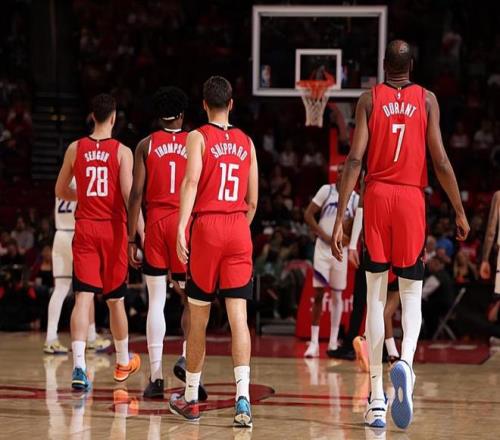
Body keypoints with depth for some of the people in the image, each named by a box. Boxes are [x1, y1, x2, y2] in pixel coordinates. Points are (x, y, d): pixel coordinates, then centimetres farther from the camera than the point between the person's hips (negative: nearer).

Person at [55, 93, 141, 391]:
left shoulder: (75, 149, 2)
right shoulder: (122, 152, -5)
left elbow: (61, 191, 12)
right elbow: (129, 194, -13)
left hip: (85, 229, 1)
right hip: (113, 230, -1)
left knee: (84, 297, -7)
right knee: (116, 299, 13)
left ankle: (79, 365, -23)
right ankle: (123, 362, 31)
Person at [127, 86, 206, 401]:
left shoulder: (147, 145, 5)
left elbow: (137, 193, 0)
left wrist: (131, 239, 2)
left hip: (156, 223, 1)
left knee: (156, 300, 4)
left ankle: (156, 377, 0)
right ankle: (186, 357, -14)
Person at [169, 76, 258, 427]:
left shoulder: (199, 137, 0)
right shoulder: (247, 142, 13)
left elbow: (192, 182, -15)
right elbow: (253, 201, 15)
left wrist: (181, 229, -20)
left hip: (207, 227, -3)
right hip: (239, 230, 3)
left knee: (198, 319, 8)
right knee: (239, 317, -4)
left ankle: (190, 399, 19)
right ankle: (243, 397, -19)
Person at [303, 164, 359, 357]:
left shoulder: (356, 198, 2)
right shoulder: (326, 190, -2)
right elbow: (308, 214, -3)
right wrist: (325, 236, -11)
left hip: (341, 249, 2)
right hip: (322, 247, -1)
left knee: (337, 296, 6)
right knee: (318, 294, -4)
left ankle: (333, 341, 12)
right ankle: (314, 342, -3)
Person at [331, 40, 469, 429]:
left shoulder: (369, 99, 3)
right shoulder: (427, 99, 3)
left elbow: (355, 160, -5)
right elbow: (440, 161, -3)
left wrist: (340, 219, -6)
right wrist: (460, 212, 6)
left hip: (376, 196, 0)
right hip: (412, 199, 0)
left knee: (376, 297, 6)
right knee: (412, 295, 10)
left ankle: (377, 400, 3)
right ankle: (405, 362, -21)